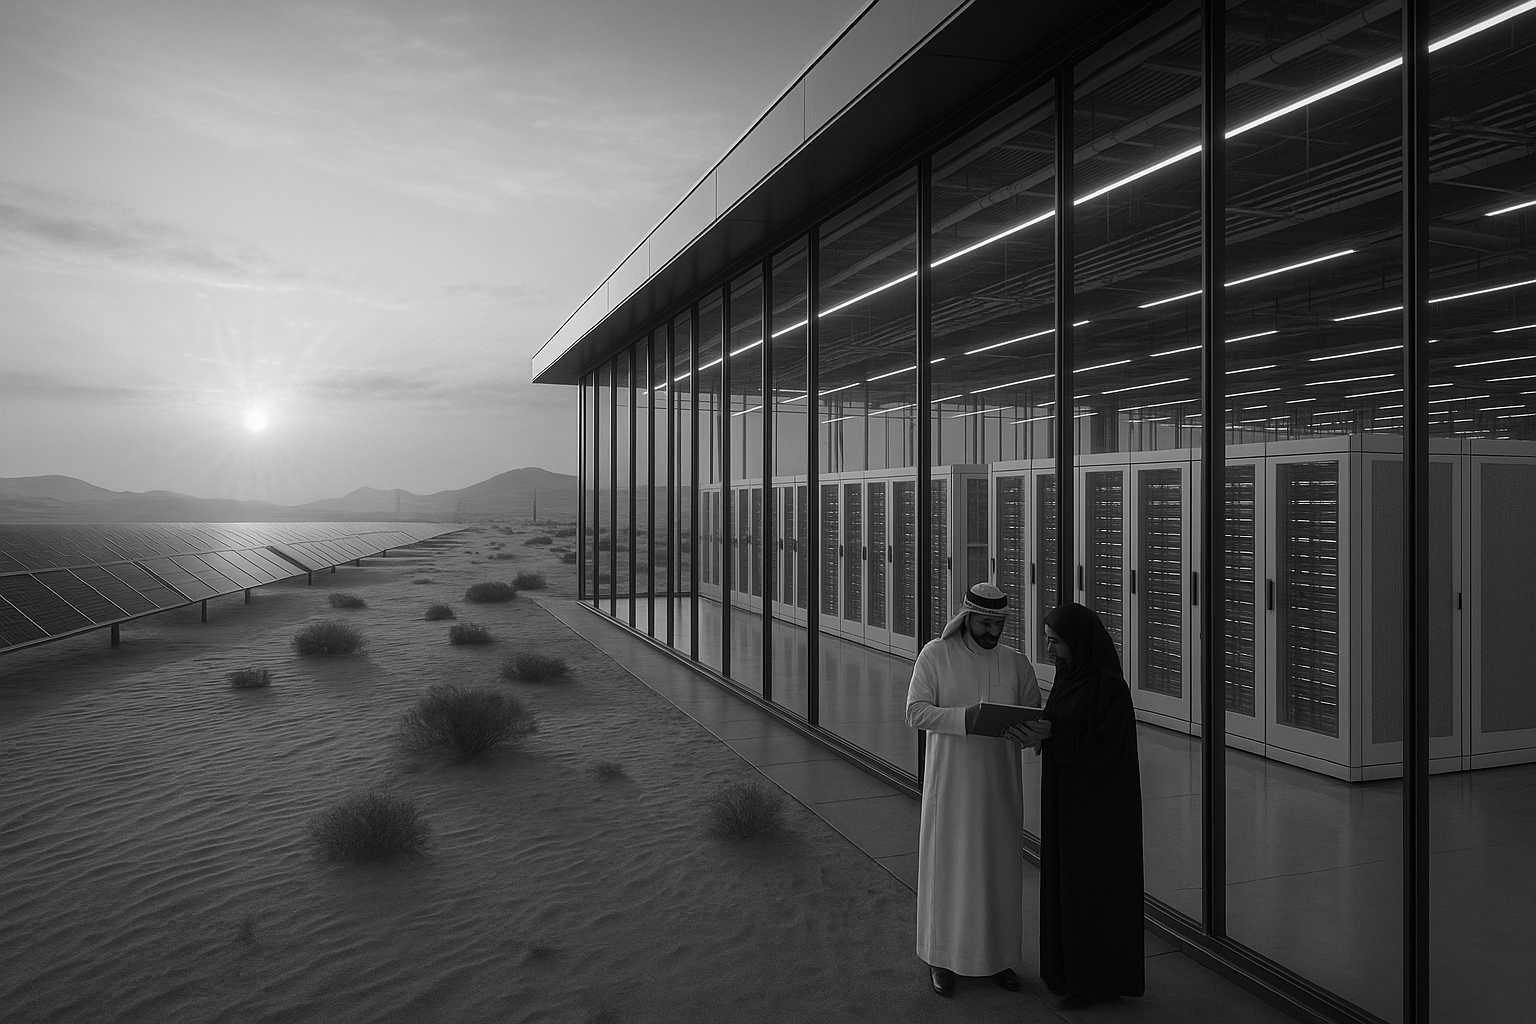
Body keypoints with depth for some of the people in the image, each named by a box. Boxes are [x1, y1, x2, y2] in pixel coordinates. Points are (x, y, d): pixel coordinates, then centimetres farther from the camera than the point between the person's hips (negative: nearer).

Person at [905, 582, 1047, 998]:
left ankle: (999, 955, 26)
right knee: (948, 864, 4)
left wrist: (1027, 733, -17)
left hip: (1000, 784, 3)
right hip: (951, 784, -3)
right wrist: (965, 717, -27)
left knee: (1000, 866, 10)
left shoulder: (1016, 662, 4)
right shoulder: (935, 655, -5)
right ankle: (942, 956, 19)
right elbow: (916, 713, -11)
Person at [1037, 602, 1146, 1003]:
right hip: (1066, 797, 9)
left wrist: (1050, 735, -21)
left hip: (1099, 802, -9)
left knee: (1096, 885, 3)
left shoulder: (1109, 685, -20)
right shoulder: (1069, 676, 6)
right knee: (1066, 879, 16)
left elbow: (1104, 746, -22)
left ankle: (1097, 978, 18)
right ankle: (1068, 966, 30)